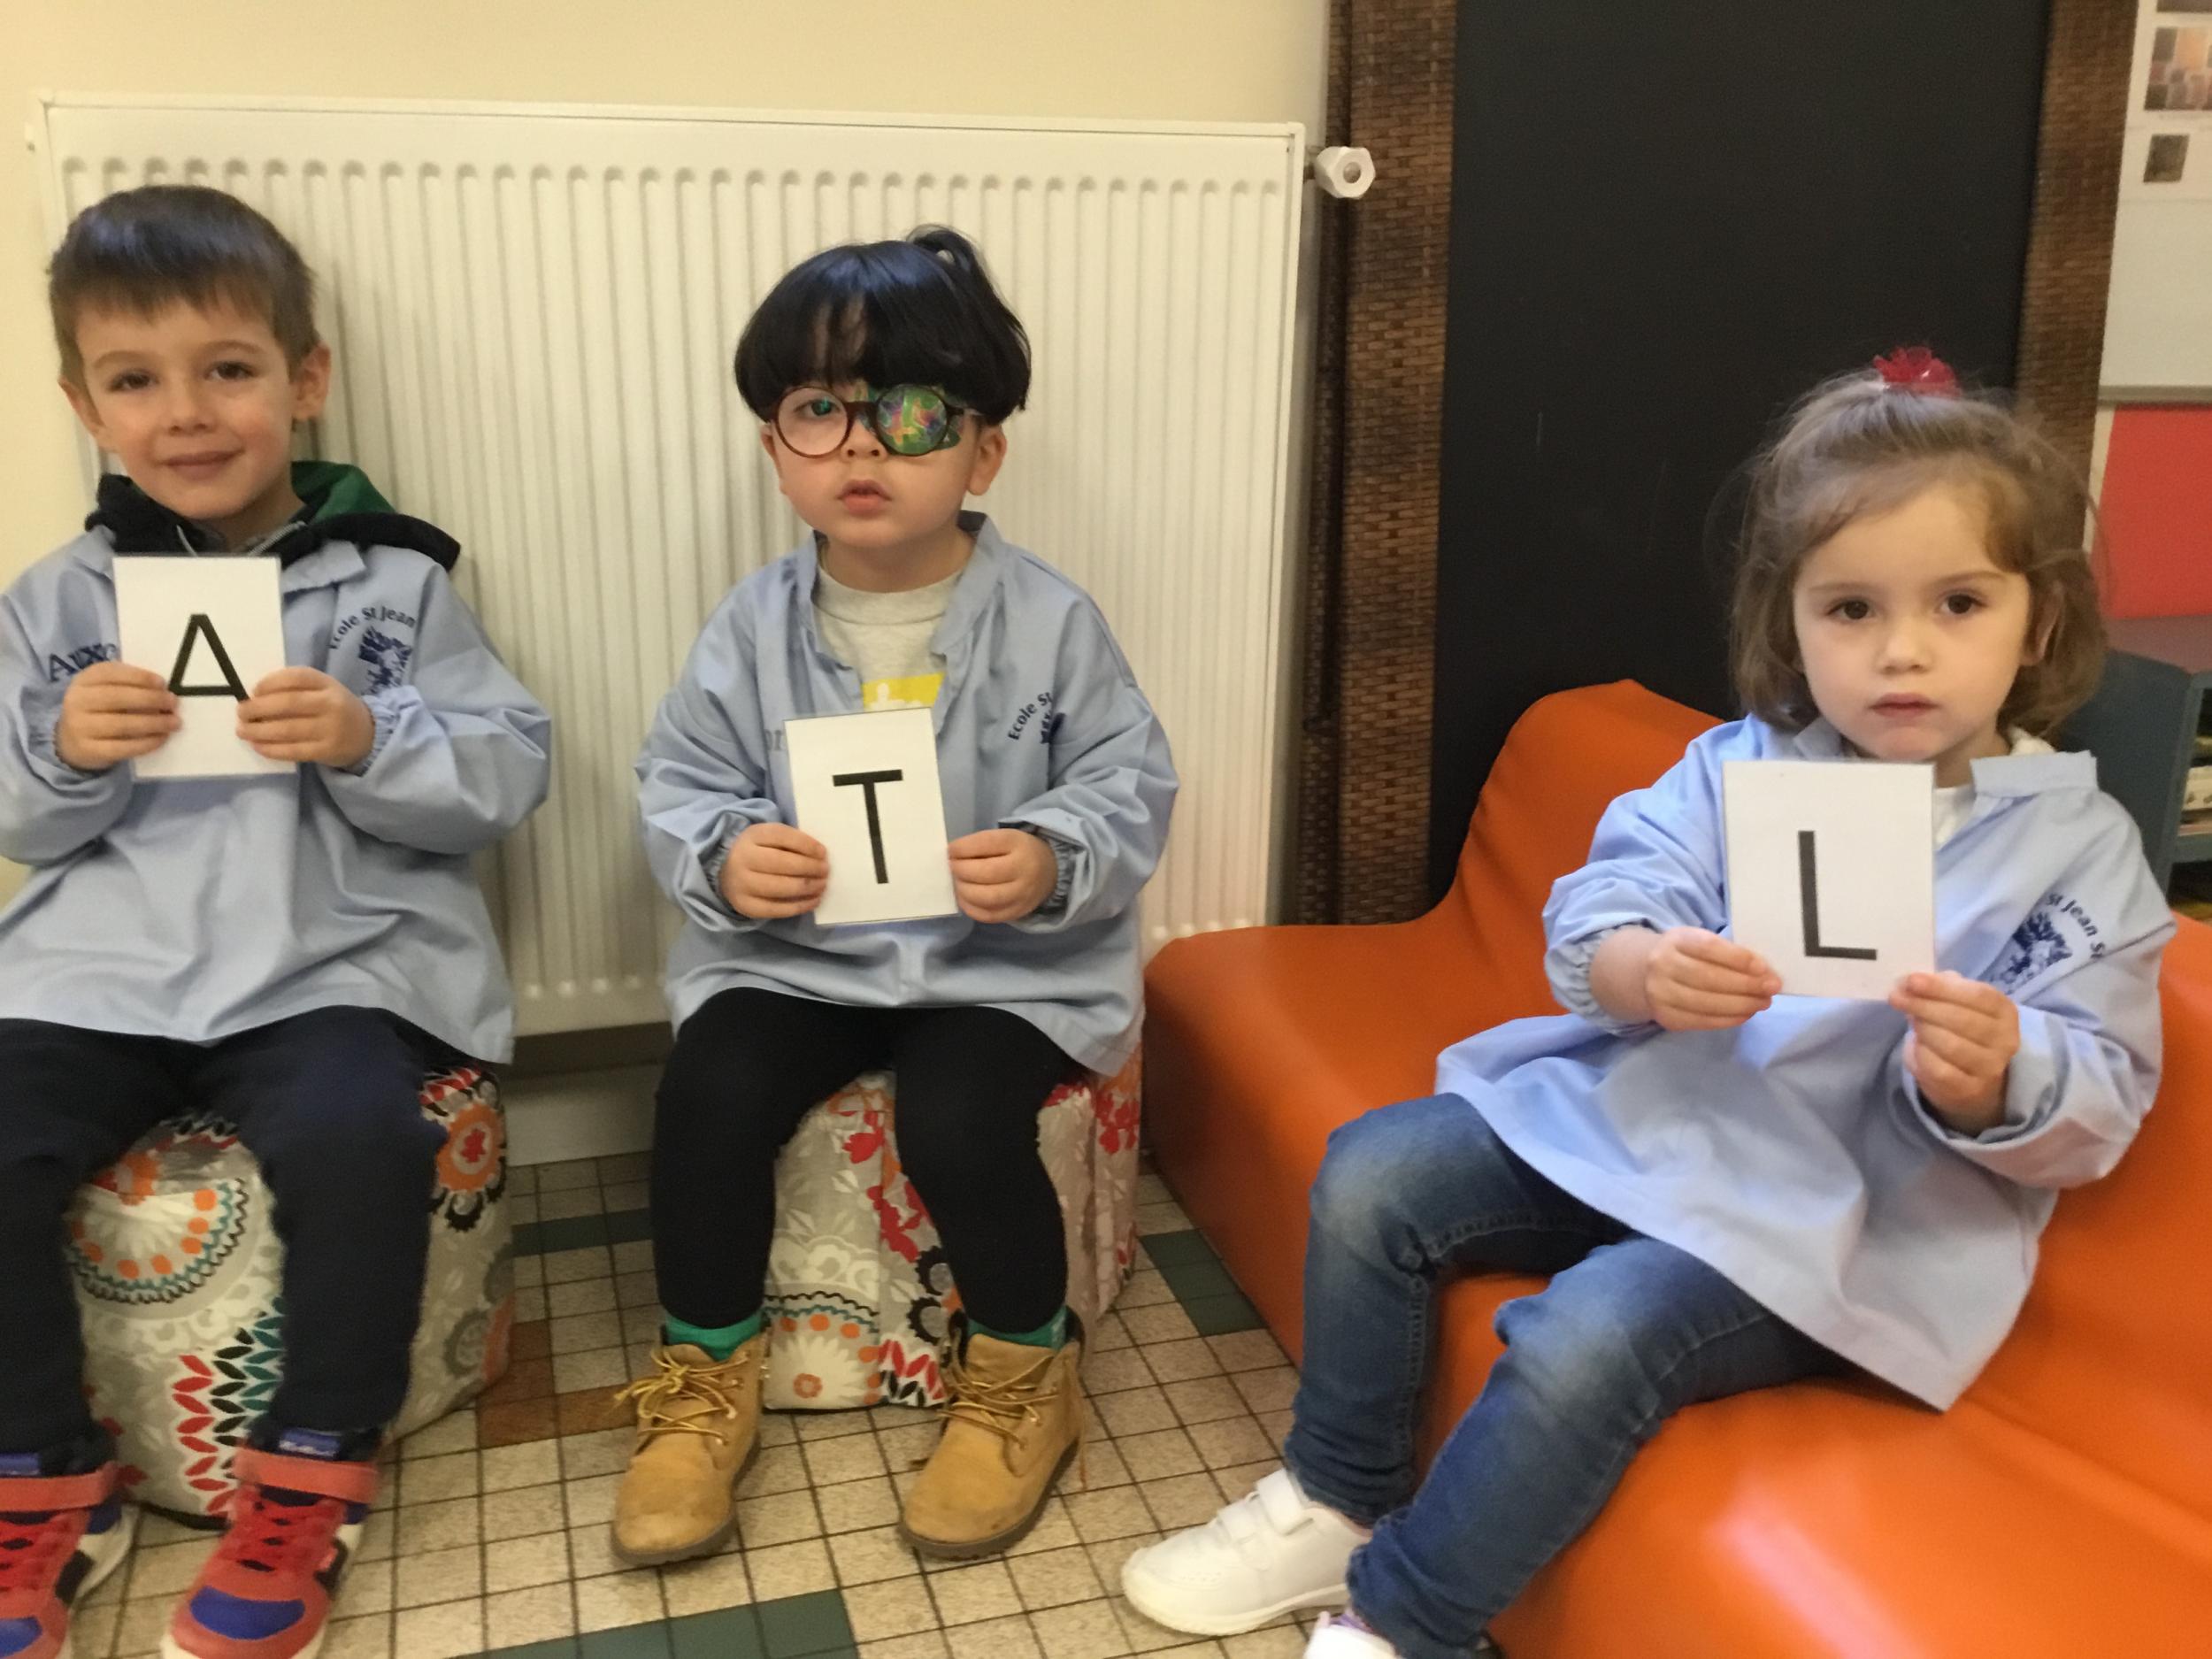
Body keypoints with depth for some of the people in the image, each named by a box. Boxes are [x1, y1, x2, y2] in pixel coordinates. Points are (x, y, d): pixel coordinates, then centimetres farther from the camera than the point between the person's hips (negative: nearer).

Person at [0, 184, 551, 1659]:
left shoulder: (392, 581, 3)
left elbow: (510, 778, -2)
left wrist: (368, 741, -19)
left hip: (335, 965, -3)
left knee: (354, 1142, -30)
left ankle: (309, 1484, -6)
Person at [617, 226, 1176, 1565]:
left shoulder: (1048, 621, -7)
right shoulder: (755, 626, 0)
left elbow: (1132, 784, -5)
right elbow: (678, 783, 3)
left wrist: (1053, 857, -25)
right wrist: (724, 855, -19)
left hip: (1004, 963, -2)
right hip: (793, 950, 3)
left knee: (957, 1118, -27)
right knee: (710, 1092, -21)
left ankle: (1025, 1375, 5)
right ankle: (706, 1378, 6)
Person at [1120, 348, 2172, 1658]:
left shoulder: (2078, 848, -7)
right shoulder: (1737, 767, 1)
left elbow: (2096, 1108, -10)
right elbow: (1594, 916, -6)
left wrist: (1996, 1080, -33)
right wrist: (1644, 971, -30)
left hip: (1830, 1219, -5)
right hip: (1634, 1113, 5)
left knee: (1587, 1337, -27)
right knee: (1372, 1175, -4)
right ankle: (1339, 1501, 14)